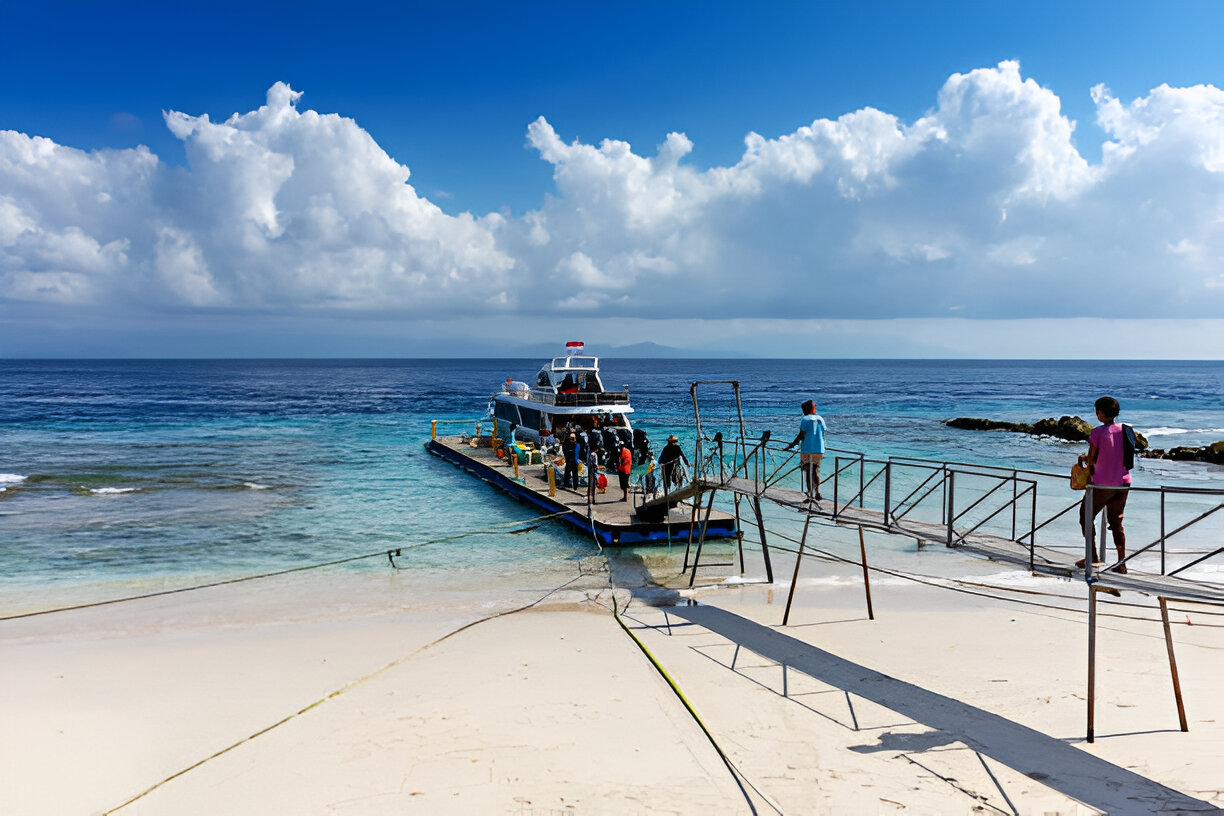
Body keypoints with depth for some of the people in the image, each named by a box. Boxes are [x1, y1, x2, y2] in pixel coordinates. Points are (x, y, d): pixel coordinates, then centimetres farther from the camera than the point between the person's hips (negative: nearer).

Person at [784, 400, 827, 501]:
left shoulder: (805, 420, -7)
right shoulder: (820, 419, 9)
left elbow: (801, 436, -12)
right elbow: (823, 436, 13)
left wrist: (790, 446, -6)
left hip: (807, 450, -5)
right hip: (819, 450, 5)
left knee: (808, 471, 3)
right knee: (815, 471, 13)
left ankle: (811, 493, 1)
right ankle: (817, 493, 7)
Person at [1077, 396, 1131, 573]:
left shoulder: (1097, 432, -14)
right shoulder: (1124, 431, 4)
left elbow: (1091, 460, -10)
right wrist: (1086, 458, 20)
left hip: (1103, 484, -6)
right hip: (1123, 482, 6)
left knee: (1086, 515, 13)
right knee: (1116, 521, 14)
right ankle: (1121, 562, 11)